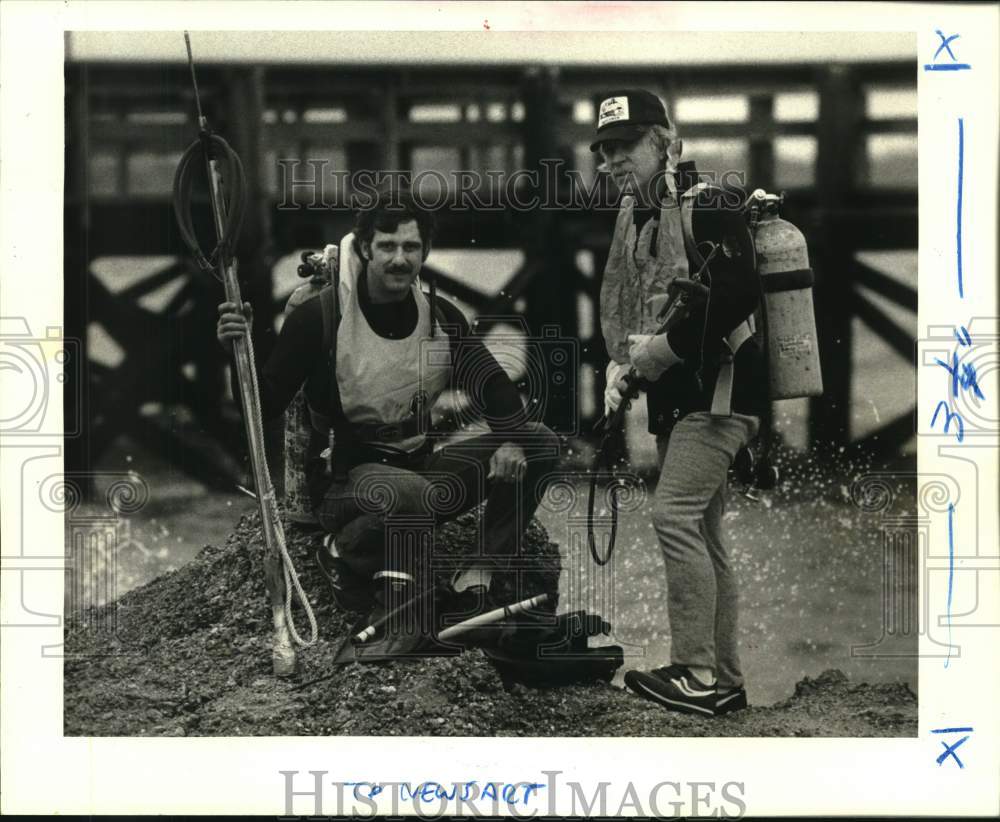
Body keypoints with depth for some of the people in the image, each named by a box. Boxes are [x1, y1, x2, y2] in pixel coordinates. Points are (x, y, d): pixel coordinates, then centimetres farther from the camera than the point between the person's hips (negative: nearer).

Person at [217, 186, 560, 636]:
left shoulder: (441, 316, 3)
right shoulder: (319, 317, -12)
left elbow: (491, 383, -2)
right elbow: (261, 408, -12)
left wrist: (510, 440, -23)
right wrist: (239, 353, -32)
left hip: (418, 467, 6)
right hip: (346, 477, -6)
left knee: (540, 443, -11)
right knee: (415, 497, -41)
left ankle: (475, 580, -8)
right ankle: (342, 552, -8)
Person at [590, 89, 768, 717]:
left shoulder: (707, 206, -12)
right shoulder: (634, 218, 16)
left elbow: (736, 294, -24)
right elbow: (621, 306, 24)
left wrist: (666, 347, -18)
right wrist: (621, 365, 6)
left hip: (721, 385, -10)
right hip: (676, 395, 10)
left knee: (675, 514, -18)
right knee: (703, 534, 10)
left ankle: (697, 675, -15)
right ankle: (725, 681, 16)